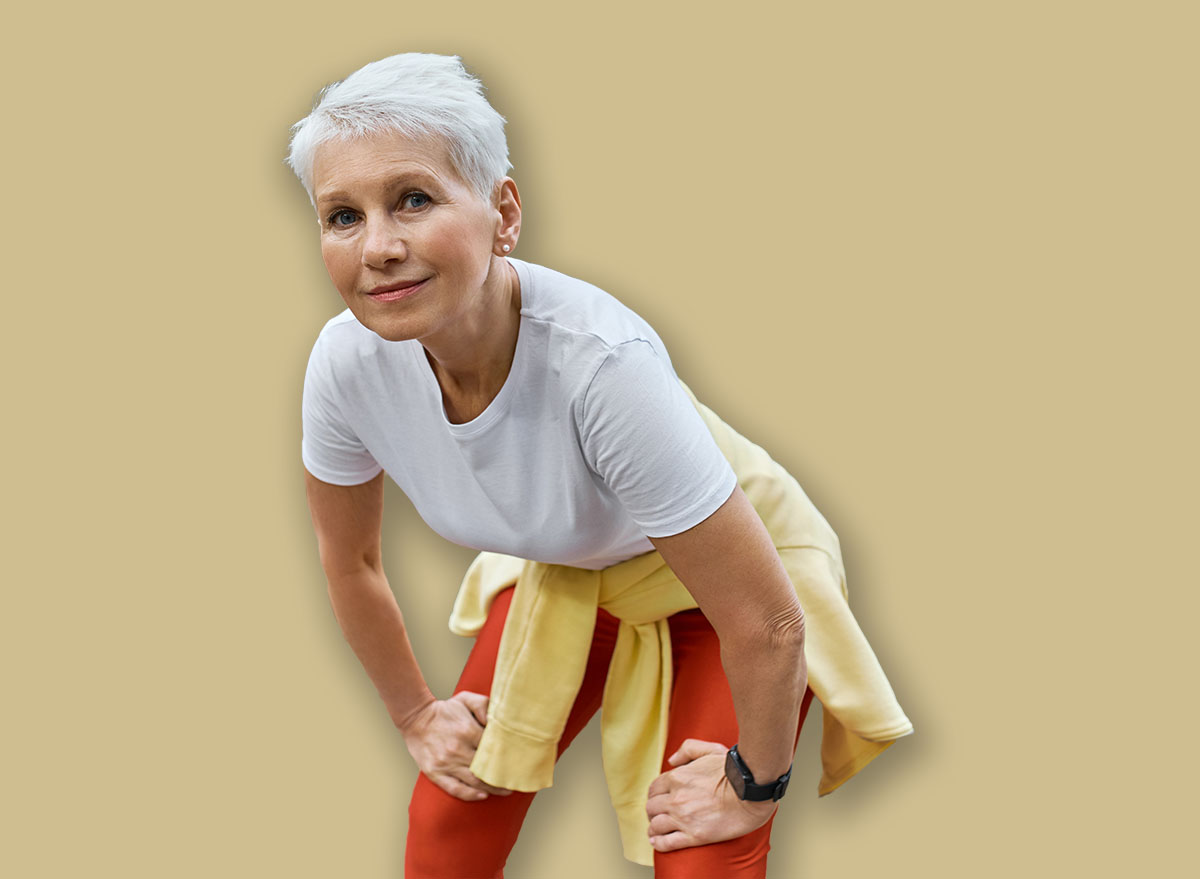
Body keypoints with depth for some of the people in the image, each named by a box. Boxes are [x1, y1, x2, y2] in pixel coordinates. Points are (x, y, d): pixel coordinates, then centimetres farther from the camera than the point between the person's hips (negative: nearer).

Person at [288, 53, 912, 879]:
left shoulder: (602, 361, -42)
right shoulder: (346, 363, -25)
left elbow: (766, 622, -33)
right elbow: (349, 560, -2)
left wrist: (754, 784, -17)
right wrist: (415, 716, 8)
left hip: (722, 567, -4)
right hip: (565, 571, 4)